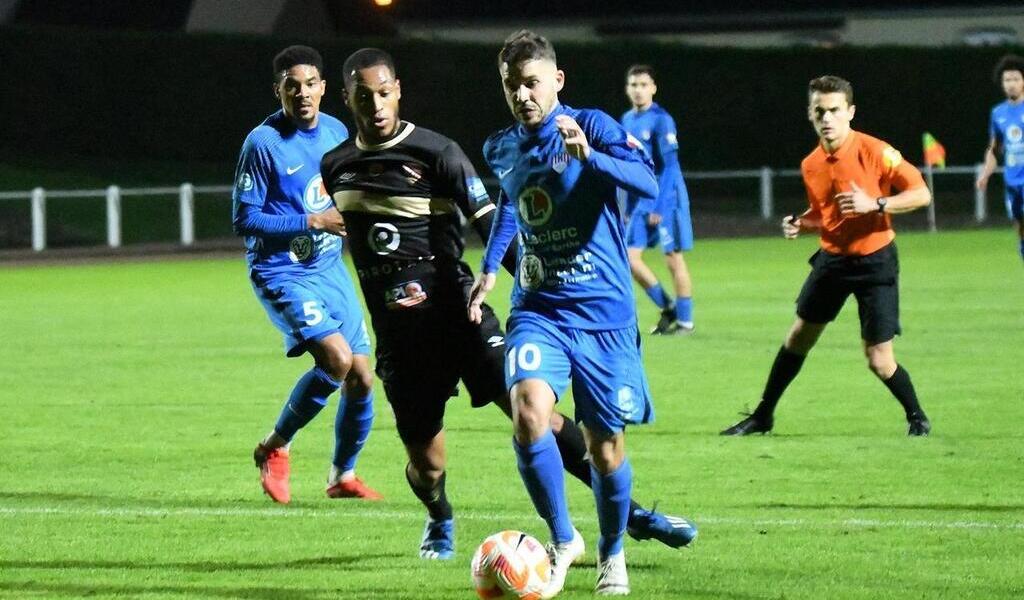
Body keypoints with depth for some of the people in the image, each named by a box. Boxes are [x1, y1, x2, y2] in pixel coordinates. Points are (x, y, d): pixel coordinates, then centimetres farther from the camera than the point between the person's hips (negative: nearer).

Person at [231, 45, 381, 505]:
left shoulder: (336, 132, 6)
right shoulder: (263, 143, -14)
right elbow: (245, 220, -15)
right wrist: (312, 222, -20)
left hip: (329, 268, 7)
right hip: (282, 273, -7)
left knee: (361, 378, 5)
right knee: (337, 358, -24)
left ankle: (343, 476, 26)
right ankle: (274, 449, -2)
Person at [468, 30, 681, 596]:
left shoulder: (592, 125, -8)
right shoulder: (501, 148, 7)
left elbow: (648, 181, -25)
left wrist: (588, 155, -39)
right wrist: (489, 268, 24)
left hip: (603, 311, -3)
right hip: (537, 310, 3)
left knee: (605, 446, 5)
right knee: (529, 414, -24)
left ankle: (612, 553, 32)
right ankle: (562, 540, -6)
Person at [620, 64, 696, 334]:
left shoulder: (661, 120, -11)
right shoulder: (627, 121, 11)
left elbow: (668, 167, -15)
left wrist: (657, 206, -18)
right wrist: (627, 207, 16)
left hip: (666, 200, -7)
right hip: (639, 202, 7)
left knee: (673, 259, -1)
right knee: (630, 256, 1)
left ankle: (685, 320, 8)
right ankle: (668, 308, 15)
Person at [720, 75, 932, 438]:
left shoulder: (875, 152, -17)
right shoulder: (811, 166, 2)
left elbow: (921, 194, -15)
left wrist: (875, 204, -27)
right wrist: (799, 225, -4)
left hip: (875, 261, -6)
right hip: (832, 258, 6)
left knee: (879, 361, -8)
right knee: (798, 336, 12)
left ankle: (917, 418, 15)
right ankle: (763, 416, 26)